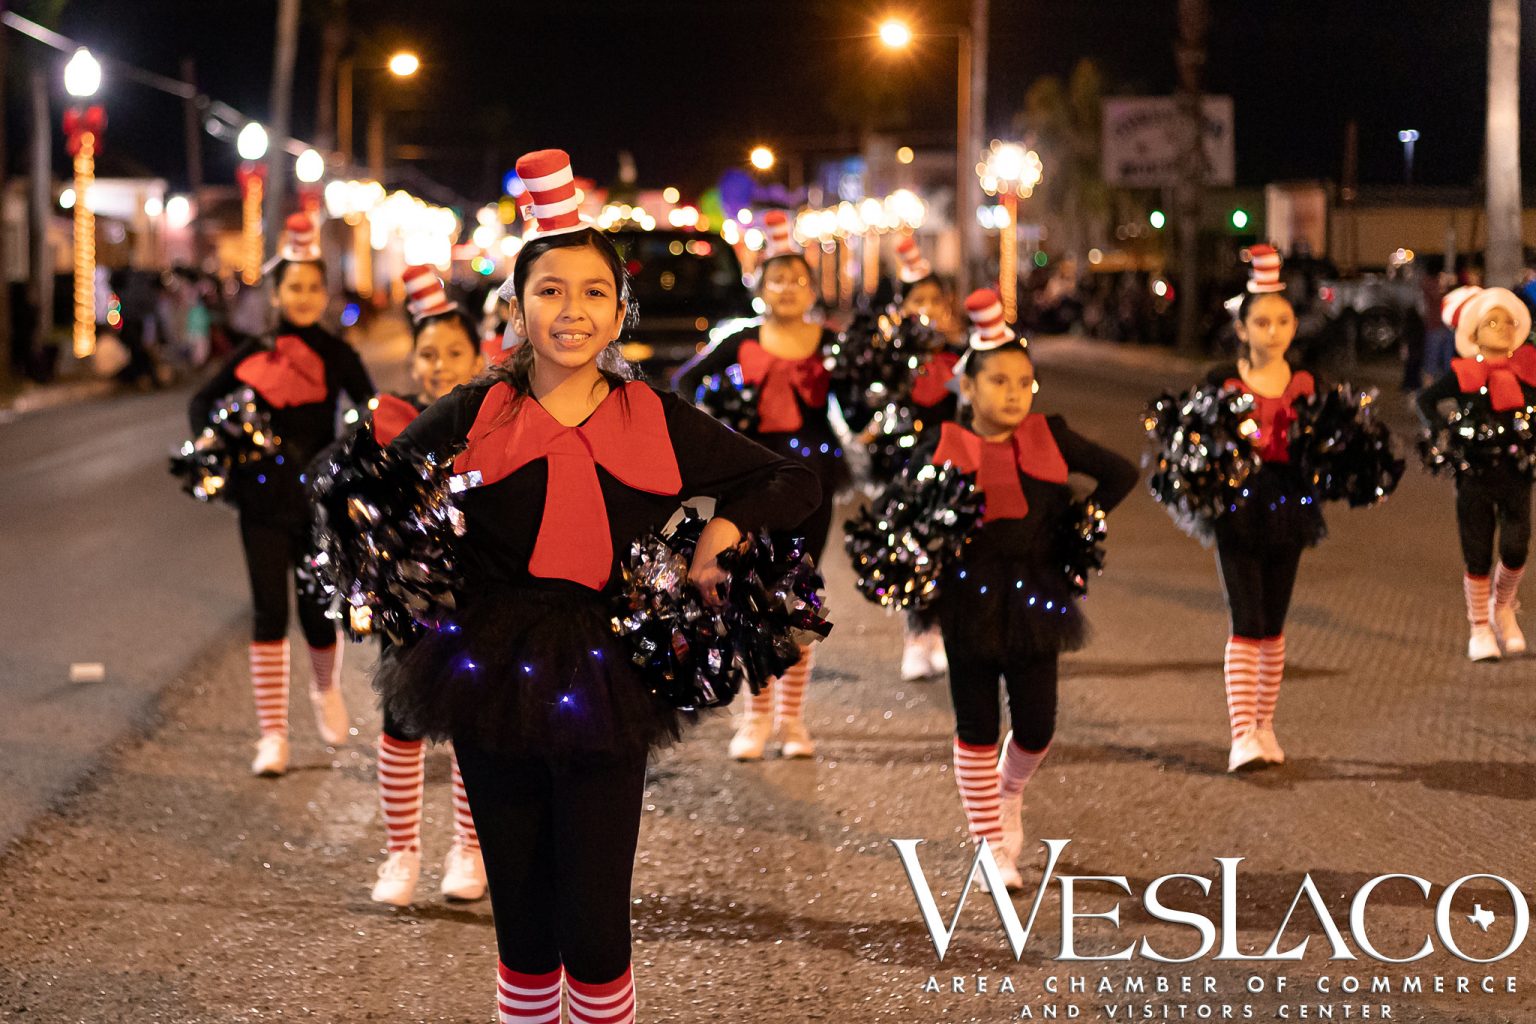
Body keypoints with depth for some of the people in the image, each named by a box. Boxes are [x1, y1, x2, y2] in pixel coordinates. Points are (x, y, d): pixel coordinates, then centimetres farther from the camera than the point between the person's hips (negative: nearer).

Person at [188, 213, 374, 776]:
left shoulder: (337, 355, 2)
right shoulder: (255, 353, 3)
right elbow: (204, 400, 10)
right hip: (264, 500, 0)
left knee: (318, 611, 2)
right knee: (269, 613, -3)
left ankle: (327, 688, 35)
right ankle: (272, 734, 3)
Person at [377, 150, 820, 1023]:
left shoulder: (658, 423, 3)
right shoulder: (474, 417, 1)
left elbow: (794, 483, 10)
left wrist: (727, 530, -6)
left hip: (606, 690, 0)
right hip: (493, 681, 1)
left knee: (597, 931, -2)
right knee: (522, 922, 8)